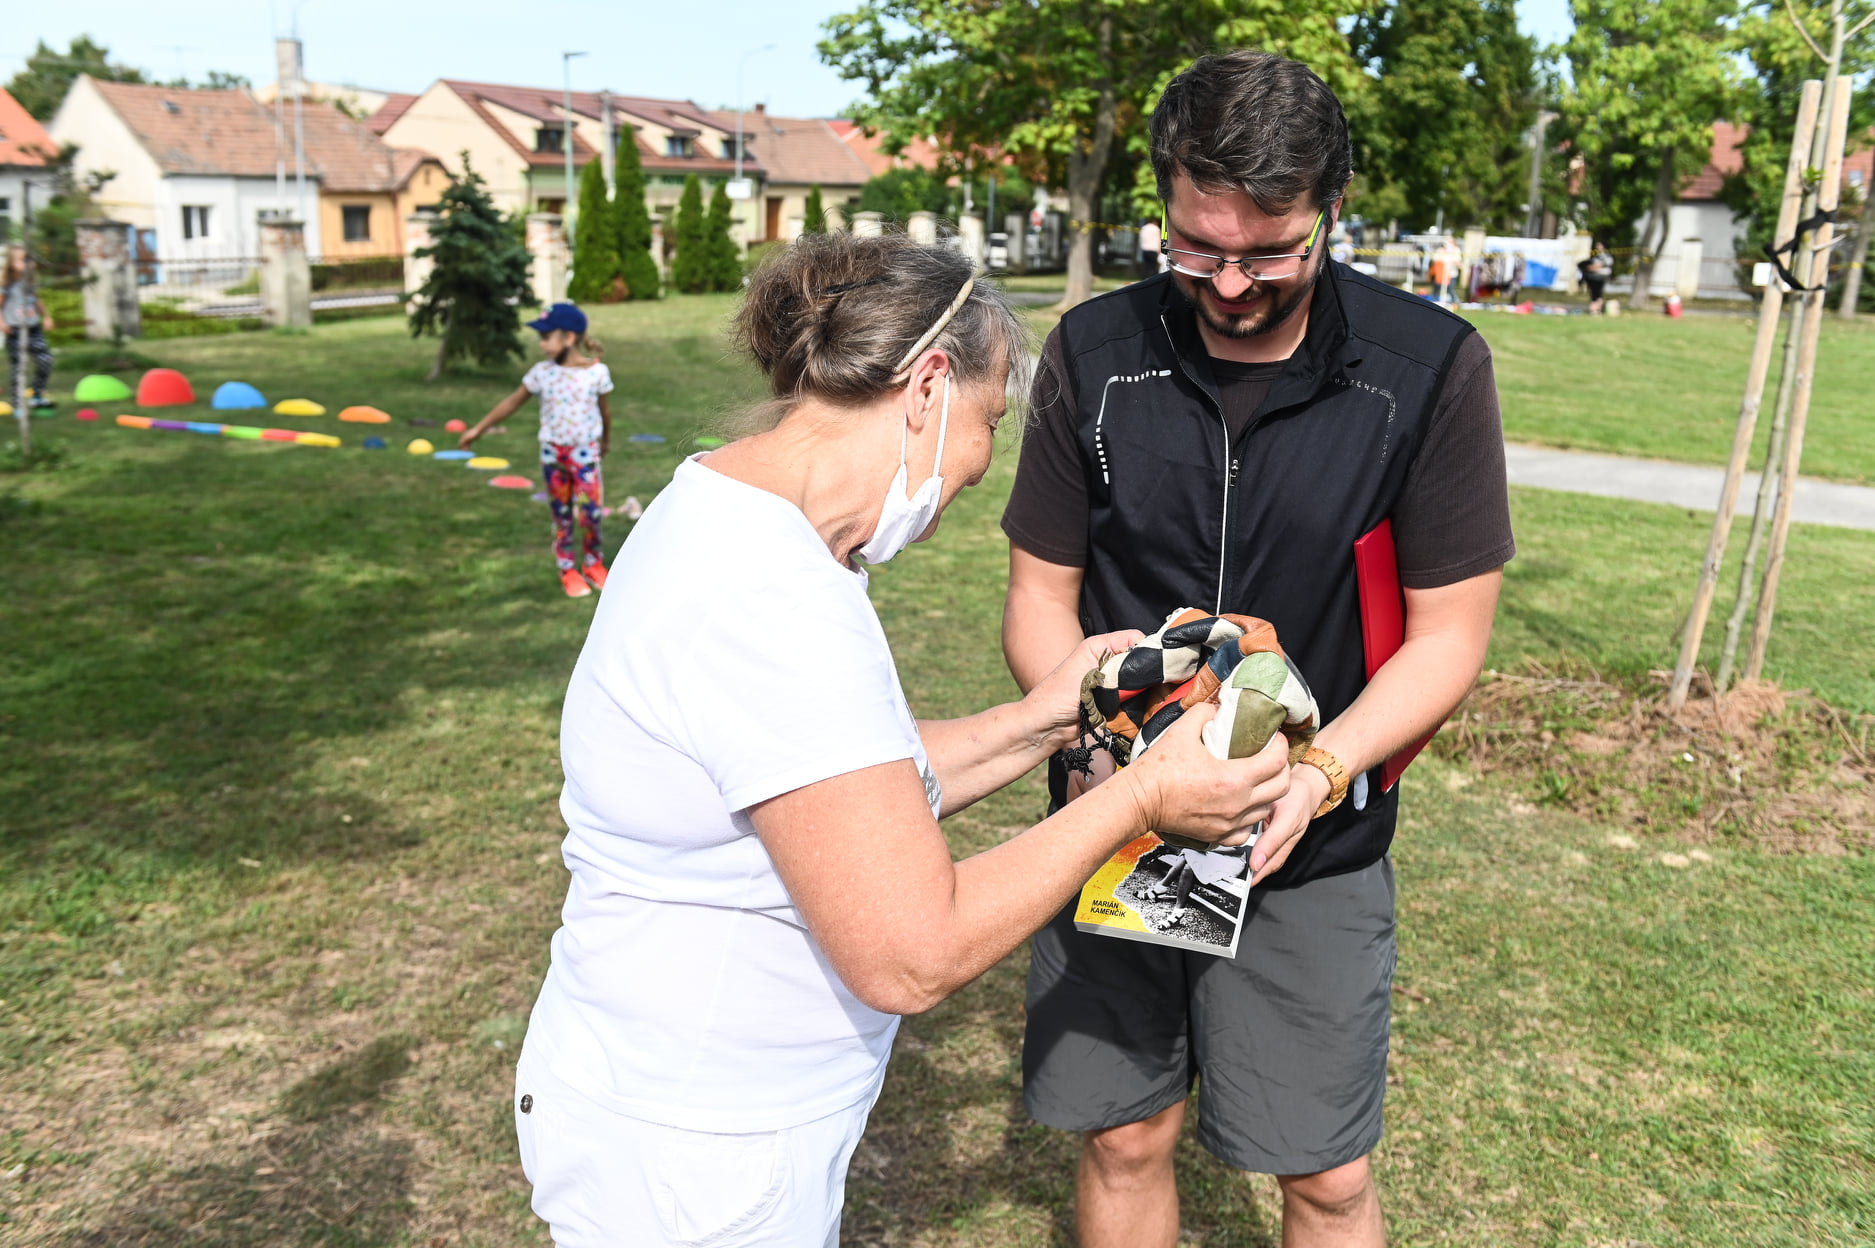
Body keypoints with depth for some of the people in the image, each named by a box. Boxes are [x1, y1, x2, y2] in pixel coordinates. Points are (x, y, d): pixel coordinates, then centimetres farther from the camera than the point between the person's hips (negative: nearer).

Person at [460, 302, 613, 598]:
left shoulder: (597, 371, -8)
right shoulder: (541, 372, -3)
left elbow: (605, 408, 7)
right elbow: (513, 402, 5)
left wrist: (606, 440, 20)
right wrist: (478, 429, 7)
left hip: (585, 451, -2)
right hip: (553, 452, 2)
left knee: (590, 512, -6)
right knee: (561, 515, 7)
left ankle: (593, 564, 17)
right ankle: (567, 570, 20)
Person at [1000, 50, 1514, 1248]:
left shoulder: (1431, 368, -11)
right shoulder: (1095, 352, -5)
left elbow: (1448, 635, -7)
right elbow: (1042, 592, 0)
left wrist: (1315, 777, -23)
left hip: (1313, 850, -1)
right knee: (1124, 1141, 14)